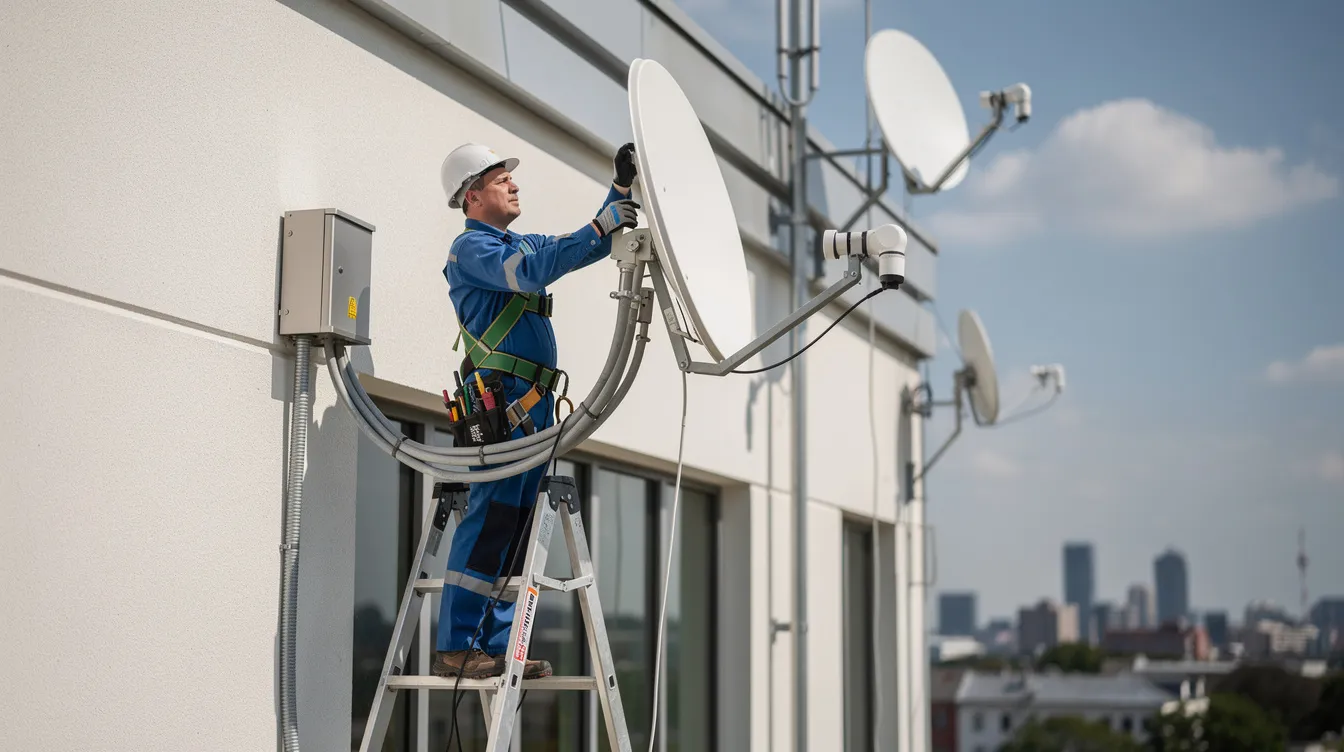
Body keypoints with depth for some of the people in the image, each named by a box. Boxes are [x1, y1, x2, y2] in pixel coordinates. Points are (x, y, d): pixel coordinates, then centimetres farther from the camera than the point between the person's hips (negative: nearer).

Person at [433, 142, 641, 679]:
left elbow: (588, 248, 28)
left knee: (516, 527, 6)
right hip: (500, 399, -9)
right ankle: (454, 648, -15)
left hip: (534, 405, 9)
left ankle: (496, 646, 8)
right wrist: (599, 228, -19)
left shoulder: (522, 244, 24)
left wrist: (621, 189, 17)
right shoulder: (471, 247, -3)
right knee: (489, 520, -14)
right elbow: (530, 273, -20)